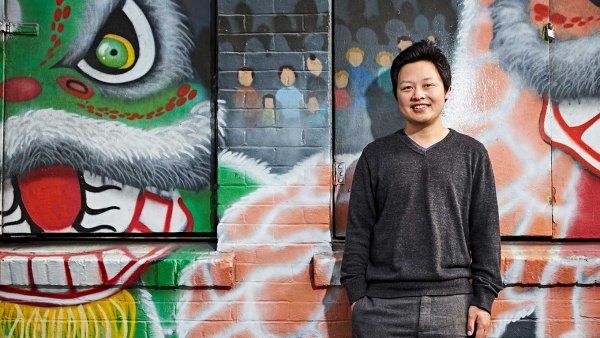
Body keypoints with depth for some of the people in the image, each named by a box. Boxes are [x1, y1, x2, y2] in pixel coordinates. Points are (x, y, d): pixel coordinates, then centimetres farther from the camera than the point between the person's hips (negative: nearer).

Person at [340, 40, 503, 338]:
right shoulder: (375, 156, 5)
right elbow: (358, 230, 5)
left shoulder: (472, 154, 5)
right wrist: (357, 295, -1)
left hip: (451, 303, 0)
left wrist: (484, 298, 0)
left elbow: (486, 231, 5)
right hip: (381, 306, 0)